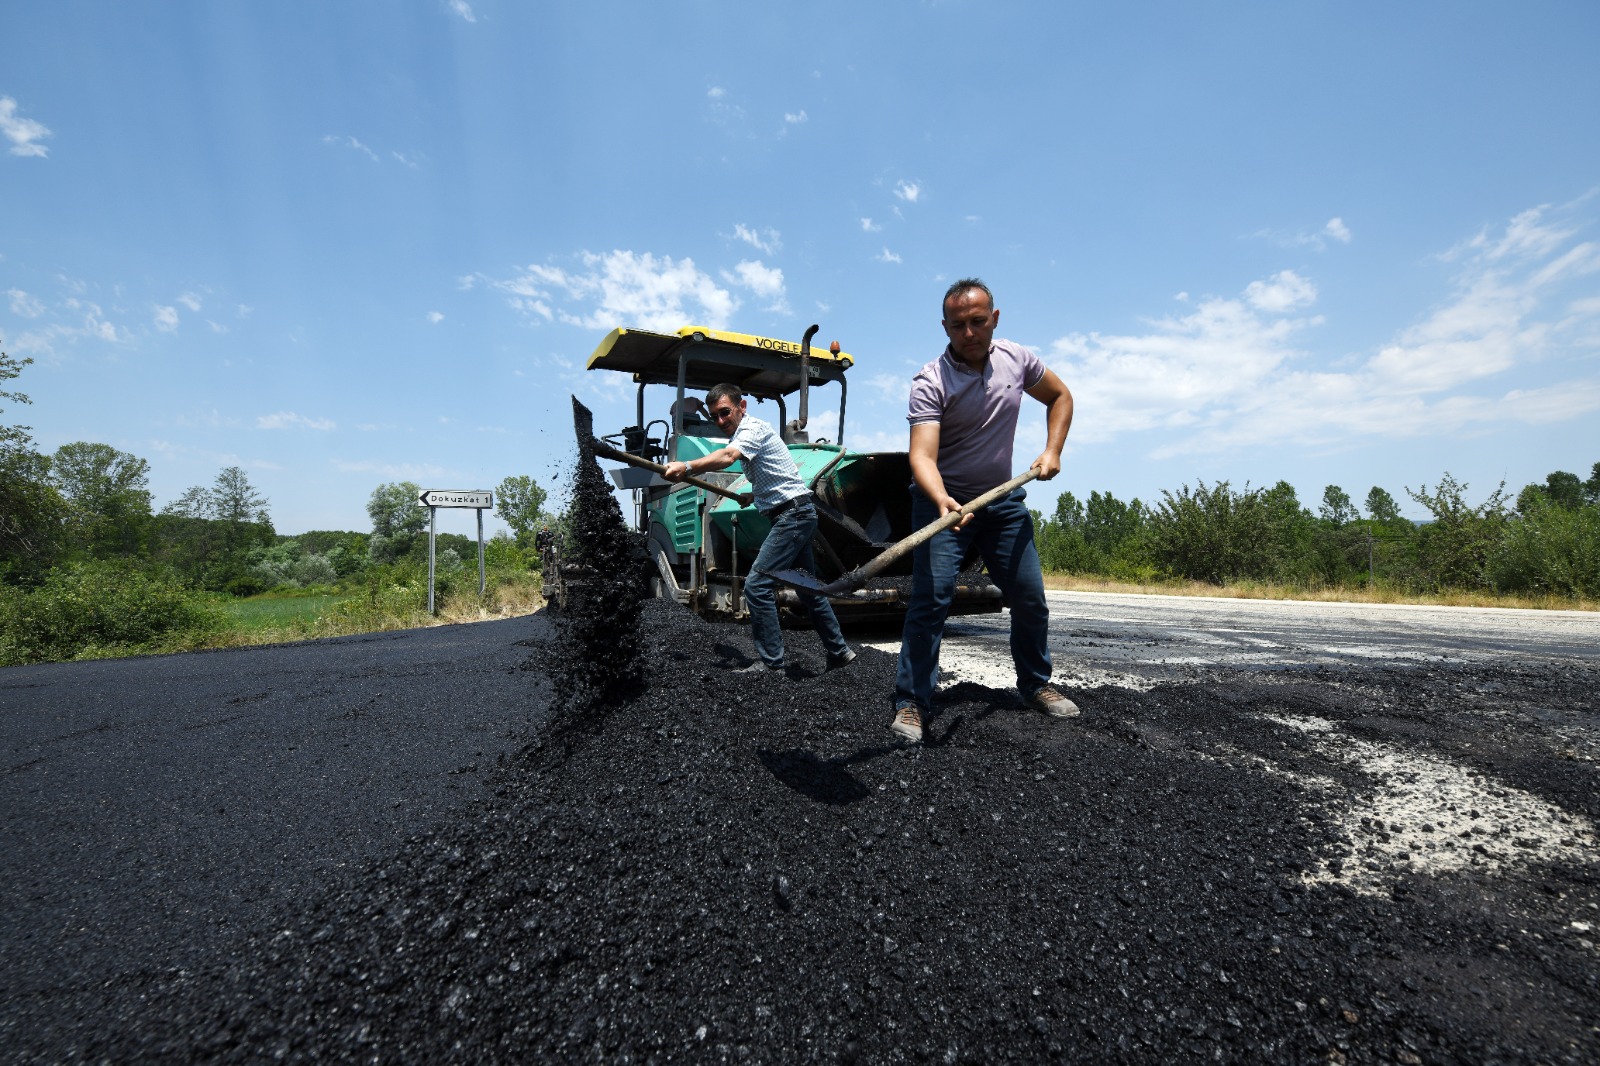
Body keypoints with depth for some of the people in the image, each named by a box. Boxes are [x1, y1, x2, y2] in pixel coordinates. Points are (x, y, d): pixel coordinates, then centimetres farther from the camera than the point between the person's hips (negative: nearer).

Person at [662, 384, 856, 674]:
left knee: (757, 586, -13)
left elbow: (727, 457, -35)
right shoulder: (742, 434, 17)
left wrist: (687, 467, -45)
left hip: (792, 515, -11)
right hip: (797, 516, 11)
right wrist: (754, 495, 25)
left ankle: (770, 663, -6)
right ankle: (839, 651, 28)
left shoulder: (753, 429, -13)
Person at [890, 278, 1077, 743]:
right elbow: (922, 456, -31)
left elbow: (1060, 397, 15)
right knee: (931, 596, -17)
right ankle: (911, 701, -6)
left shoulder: (1017, 359, -2)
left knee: (1031, 599, 7)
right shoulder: (930, 382, -19)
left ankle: (1036, 684, 30)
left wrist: (1052, 451, 1)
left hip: (1003, 498, 5)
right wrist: (942, 501, -50)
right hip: (943, 499, -5)